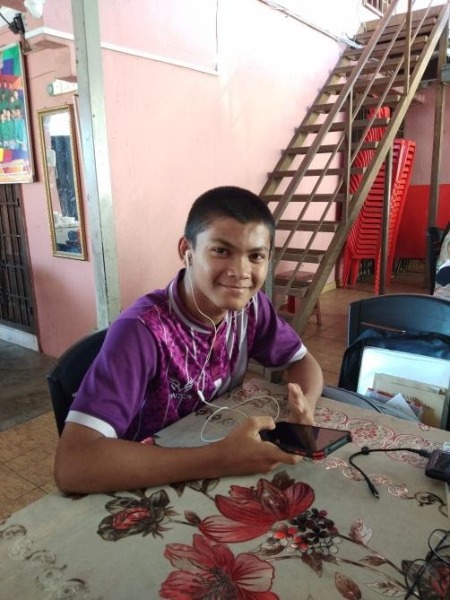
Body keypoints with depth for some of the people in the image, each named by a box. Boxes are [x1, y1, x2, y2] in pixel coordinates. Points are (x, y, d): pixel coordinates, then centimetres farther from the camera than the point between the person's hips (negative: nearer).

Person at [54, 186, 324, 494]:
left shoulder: (251, 306, -11)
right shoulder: (141, 331, -29)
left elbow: (304, 362, 3)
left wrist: (304, 407, -19)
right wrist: (219, 460, -37)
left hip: (223, 447, 4)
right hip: (149, 487, -3)